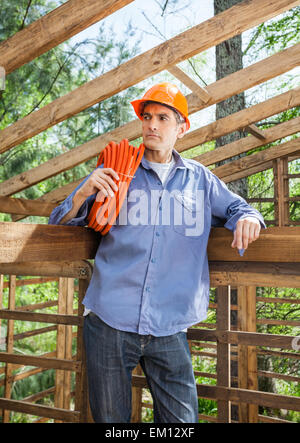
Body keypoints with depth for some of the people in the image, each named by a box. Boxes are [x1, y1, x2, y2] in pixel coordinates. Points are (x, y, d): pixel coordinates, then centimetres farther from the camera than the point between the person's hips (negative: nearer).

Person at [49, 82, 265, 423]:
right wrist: (83, 193, -12)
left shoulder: (200, 178, 12)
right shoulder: (116, 173, 8)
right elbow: (60, 224, 11)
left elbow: (235, 208, 23)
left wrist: (248, 219, -3)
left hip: (169, 330, 1)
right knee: (110, 421, 13)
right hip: (108, 322, 0)